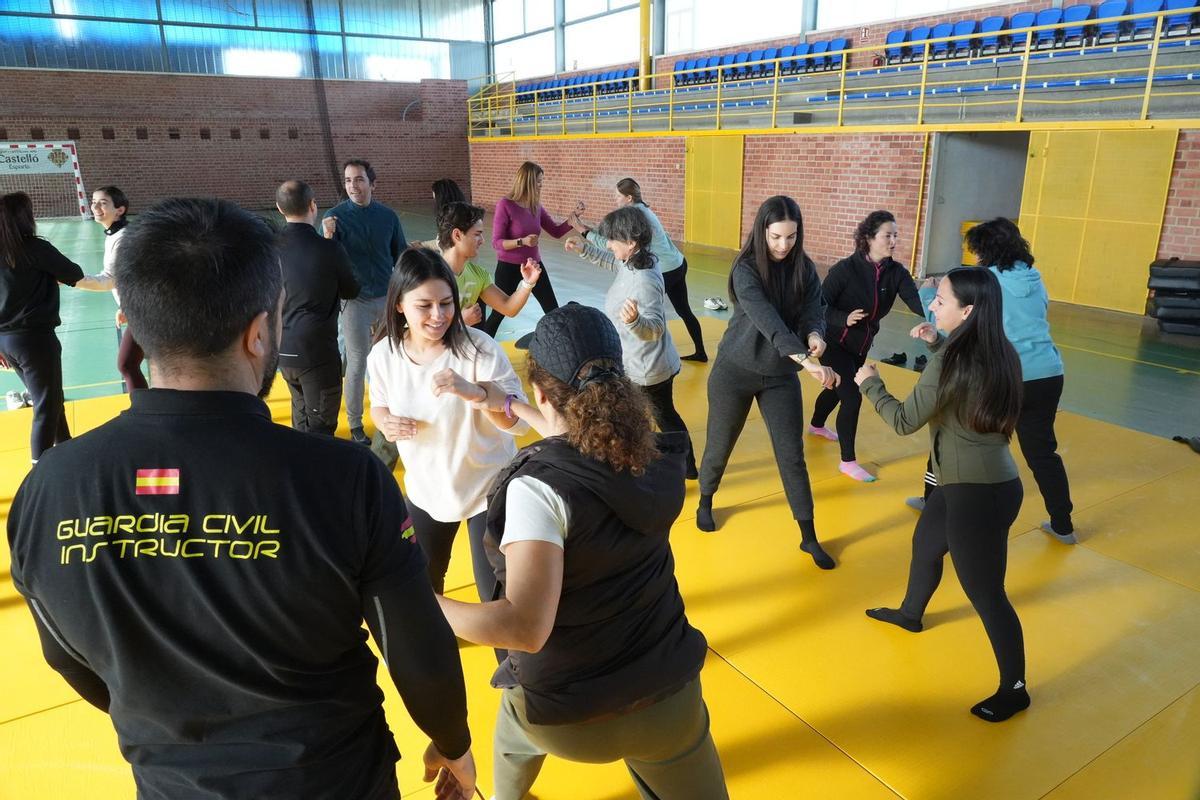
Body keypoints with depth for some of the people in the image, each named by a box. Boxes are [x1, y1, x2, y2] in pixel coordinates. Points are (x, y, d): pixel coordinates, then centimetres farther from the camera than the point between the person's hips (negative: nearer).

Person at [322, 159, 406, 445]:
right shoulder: (335, 216, -7)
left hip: (388, 298, 3)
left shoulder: (388, 216, 1)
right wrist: (328, 237, -28)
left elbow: (400, 255, 9)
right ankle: (355, 424, 15)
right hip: (355, 301, -3)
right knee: (357, 365, 3)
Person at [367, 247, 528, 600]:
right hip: (426, 492, 4)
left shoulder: (478, 348, -24)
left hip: (488, 490, -4)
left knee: (496, 593, 4)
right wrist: (386, 423, -17)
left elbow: (521, 421, -26)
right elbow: (379, 404, 7)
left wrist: (473, 390, -44)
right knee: (425, 583, 24)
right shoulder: (383, 355, -12)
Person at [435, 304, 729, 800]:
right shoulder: (658, 457, -8)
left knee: (516, 729, 34)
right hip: (667, 696, 3)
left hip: (568, 716, -2)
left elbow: (524, 628, -33)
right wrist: (509, 406, 23)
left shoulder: (539, 487, -27)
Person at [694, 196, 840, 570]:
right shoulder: (746, 269, -18)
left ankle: (808, 537, 15)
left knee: (792, 455, 4)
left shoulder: (805, 269, -3)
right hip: (735, 372, -3)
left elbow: (814, 312, -10)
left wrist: (815, 335, -35)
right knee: (719, 446, 12)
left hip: (781, 375, 3)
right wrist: (807, 360, -45)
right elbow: (768, 320, -32)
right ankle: (705, 501, 41)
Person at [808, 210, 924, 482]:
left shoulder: (896, 272, -11)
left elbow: (917, 303, -26)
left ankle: (816, 426, 54)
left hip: (861, 345, 6)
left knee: (838, 389, 25)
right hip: (834, 343, -6)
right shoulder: (846, 268, -23)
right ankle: (847, 462, -1)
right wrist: (844, 319, -38)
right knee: (852, 396, -14)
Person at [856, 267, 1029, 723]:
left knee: (985, 593, 3)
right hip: (984, 481, 10)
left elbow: (905, 421, -17)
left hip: (979, 492, -10)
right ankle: (910, 614, 52)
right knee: (925, 544, 28)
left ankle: (1014, 690, 19)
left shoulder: (953, 360, -23)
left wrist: (869, 383, -3)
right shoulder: (996, 353, 2)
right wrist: (937, 343, 13)